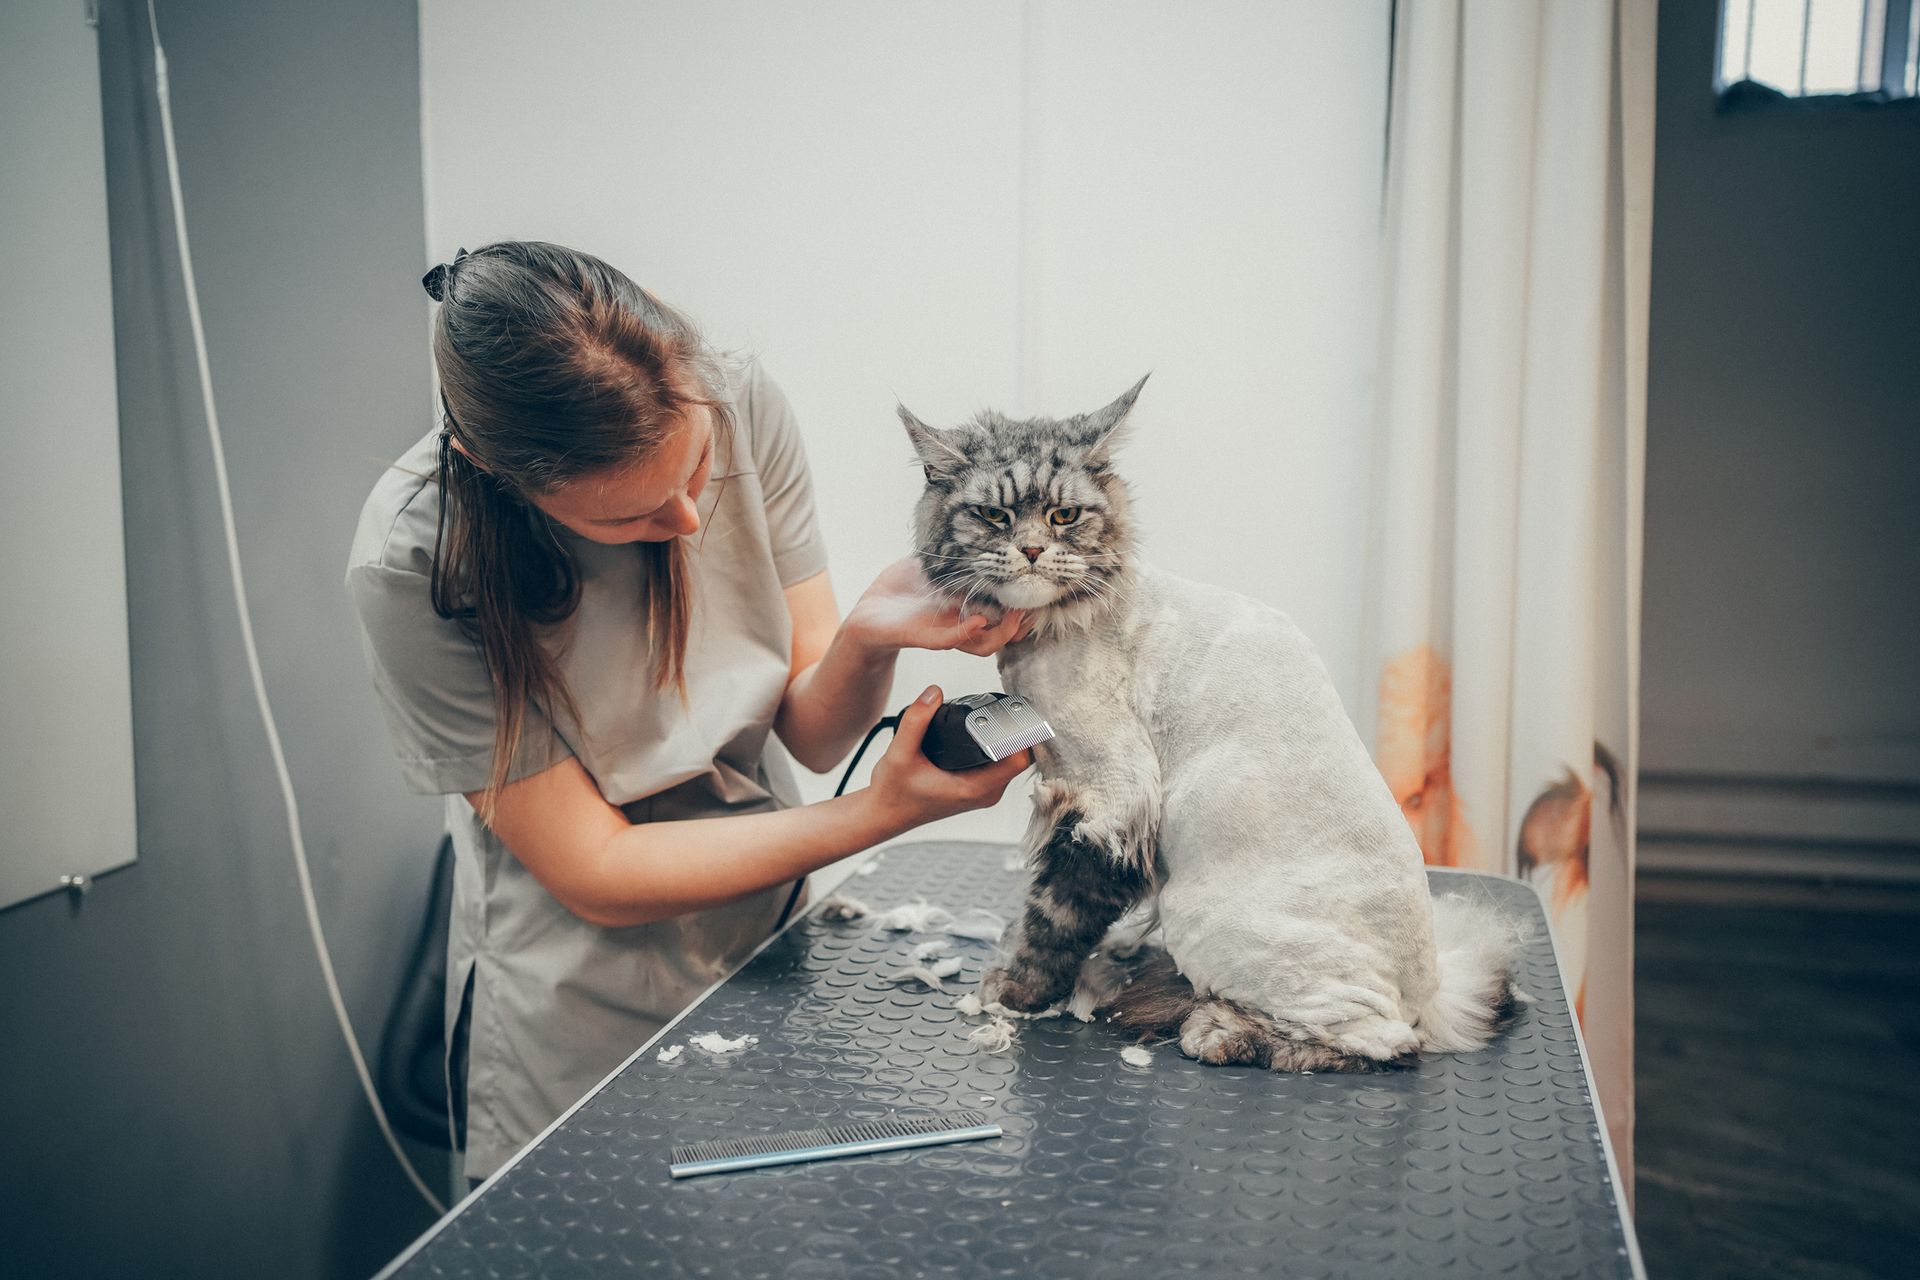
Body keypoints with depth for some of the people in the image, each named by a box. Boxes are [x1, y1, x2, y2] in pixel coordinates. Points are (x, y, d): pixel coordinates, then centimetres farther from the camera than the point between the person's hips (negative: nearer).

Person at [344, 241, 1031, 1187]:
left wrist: (865, 640, -34)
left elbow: (812, 733, -12)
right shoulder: (413, 565, -26)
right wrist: (884, 811, -29)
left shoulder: (741, 409, -17)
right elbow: (596, 876, -22)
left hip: (774, 958, 4)